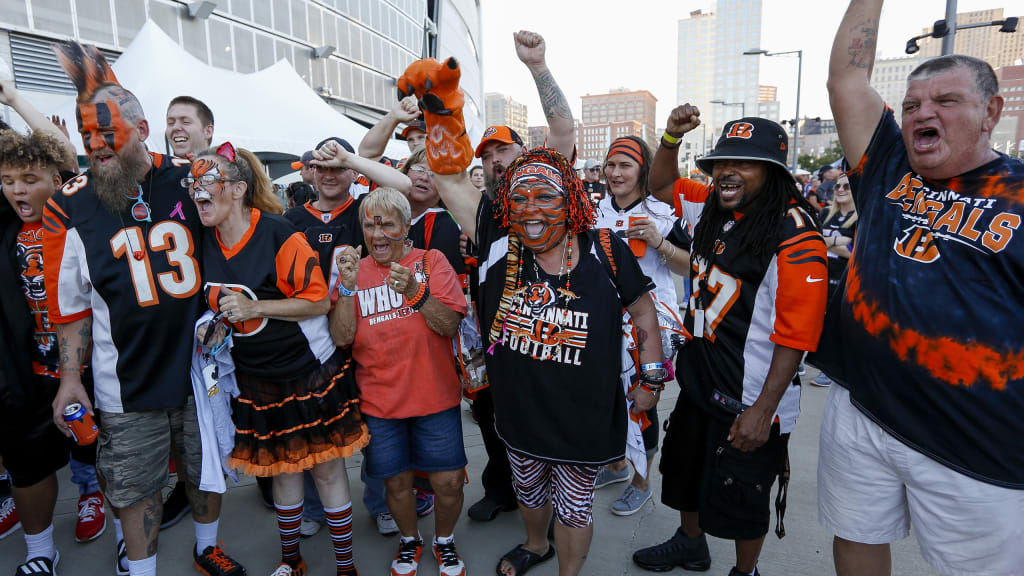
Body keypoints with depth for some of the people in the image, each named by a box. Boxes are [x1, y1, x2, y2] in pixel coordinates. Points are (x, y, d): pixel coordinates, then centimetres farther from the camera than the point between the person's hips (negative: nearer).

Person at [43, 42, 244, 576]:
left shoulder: (191, 180, -4)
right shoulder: (71, 207, -4)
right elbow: (71, 305, 1)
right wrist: (70, 375, -2)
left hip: (205, 367, 1)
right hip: (127, 387, -1)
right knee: (135, 490, 12)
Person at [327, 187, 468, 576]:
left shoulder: (431, 261, -3)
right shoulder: (354, 270, 2)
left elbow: (450, 325, -12)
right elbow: (341, 337, -7)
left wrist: (415, 292, -27)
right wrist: (348, 286, -20)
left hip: (435, 397, -1)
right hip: (379, 399, 1)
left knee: (449, 481, 4)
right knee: (397, 480, 13)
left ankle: (444, 540, 34)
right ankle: (409, 540, 42)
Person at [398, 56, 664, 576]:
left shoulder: (605, 252, -12)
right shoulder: (499, 244, -11)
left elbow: (643, 311, 1)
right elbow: (451, 176, -11)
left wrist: (651, 378, 2)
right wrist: (441, 107, -20)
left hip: (585, 416, -2)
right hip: (518, 411, 3)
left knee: (574, 503, 18)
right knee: (528, 486, 28)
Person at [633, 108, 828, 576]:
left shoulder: (795, 234, -21)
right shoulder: (713, 208, 1)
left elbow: (796, 335, -22)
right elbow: (663, 186, 18)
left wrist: (764, 410, -22)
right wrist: (672, 137, 0)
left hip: (750, 401, -8)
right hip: (698, 380, 8)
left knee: (740, 499, 11)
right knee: (685, 469, 25)